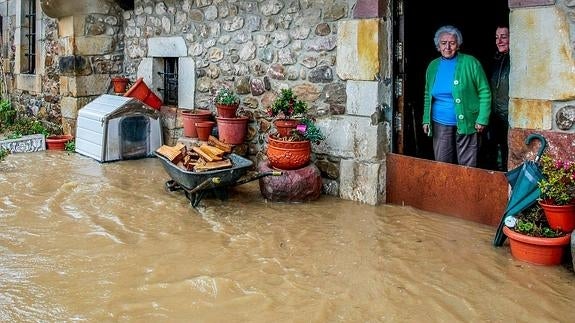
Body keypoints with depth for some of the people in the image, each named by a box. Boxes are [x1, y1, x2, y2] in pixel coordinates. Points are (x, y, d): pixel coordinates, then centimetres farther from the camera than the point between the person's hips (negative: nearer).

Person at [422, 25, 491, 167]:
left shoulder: (470, 63, -3)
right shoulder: (433, 66, 10)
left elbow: (484, 92, -3)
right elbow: (428, 96, 18)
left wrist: (482, 120, -10)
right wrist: (426, 120, 10)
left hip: (466, 124, -4)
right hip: (440, 125, 4)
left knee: (467, 166, 2)